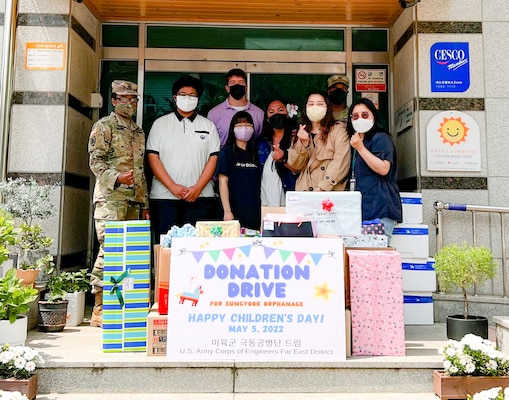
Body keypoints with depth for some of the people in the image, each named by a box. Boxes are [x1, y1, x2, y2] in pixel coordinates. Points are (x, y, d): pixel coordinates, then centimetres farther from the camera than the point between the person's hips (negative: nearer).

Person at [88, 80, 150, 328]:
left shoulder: (138, 132, 22)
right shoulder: (104, 126, 3)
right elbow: (95, 160, -8)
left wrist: (145, 204, 17)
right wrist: (117, 178, -25)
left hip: (134, 200, 7)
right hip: (111, 198, -7)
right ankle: (99, 309, -4)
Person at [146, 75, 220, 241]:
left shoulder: (208, 126, 13)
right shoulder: (160, 124, 10)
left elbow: (213, 159, 5)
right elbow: (153, 158, 2)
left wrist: (198, 188, -8)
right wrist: (173, 187, -9)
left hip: (200, 198, 1)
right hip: (165, 197, 0)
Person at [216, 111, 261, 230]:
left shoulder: (255, 153, 14)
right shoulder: (227, 151, 2)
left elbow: (259, 184, 15)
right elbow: (223, 182, -5)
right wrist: (227, 211, -12)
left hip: (254, 213, 4)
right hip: (235, 213, -4)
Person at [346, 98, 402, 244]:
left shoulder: (380, 138, -3)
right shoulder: (358, 141, 25)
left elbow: (383, 169, -18)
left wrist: (360, 148, -16)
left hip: (379, 210, -9)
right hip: (363, 209, 9)